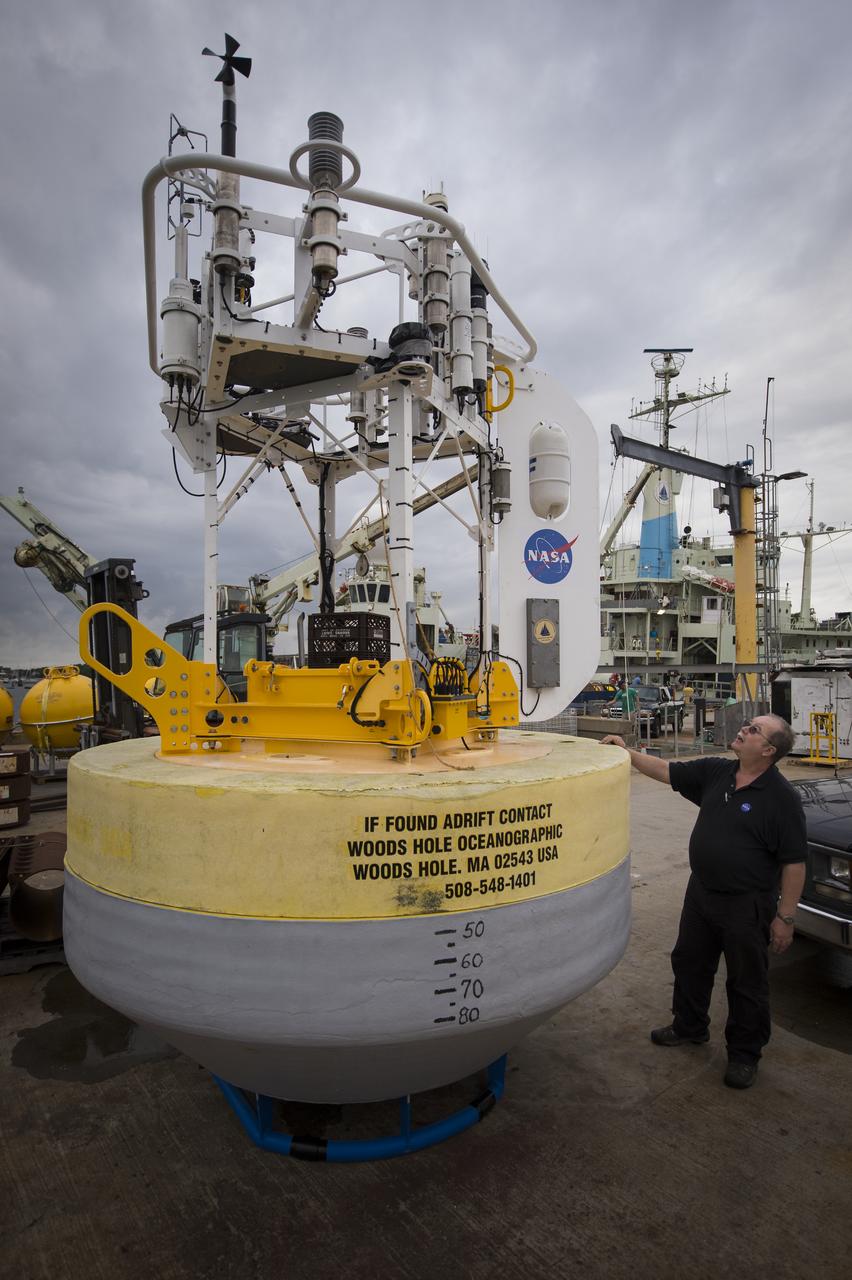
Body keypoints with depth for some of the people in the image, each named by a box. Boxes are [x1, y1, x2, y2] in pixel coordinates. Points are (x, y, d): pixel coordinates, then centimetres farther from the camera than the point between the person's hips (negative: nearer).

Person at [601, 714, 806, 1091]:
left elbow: (794, 863, -16)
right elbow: (666, 770, 3)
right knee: (689, 962, 21)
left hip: (747, 905, -6)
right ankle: (689, 1027, 43)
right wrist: (627, 753, -8)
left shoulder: (782, 798, -18)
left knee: (747, 981, 11)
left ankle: (745, 1054, 32)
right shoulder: (715, 772, -3)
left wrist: (785, 918, -14)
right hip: (701, 892, 6)